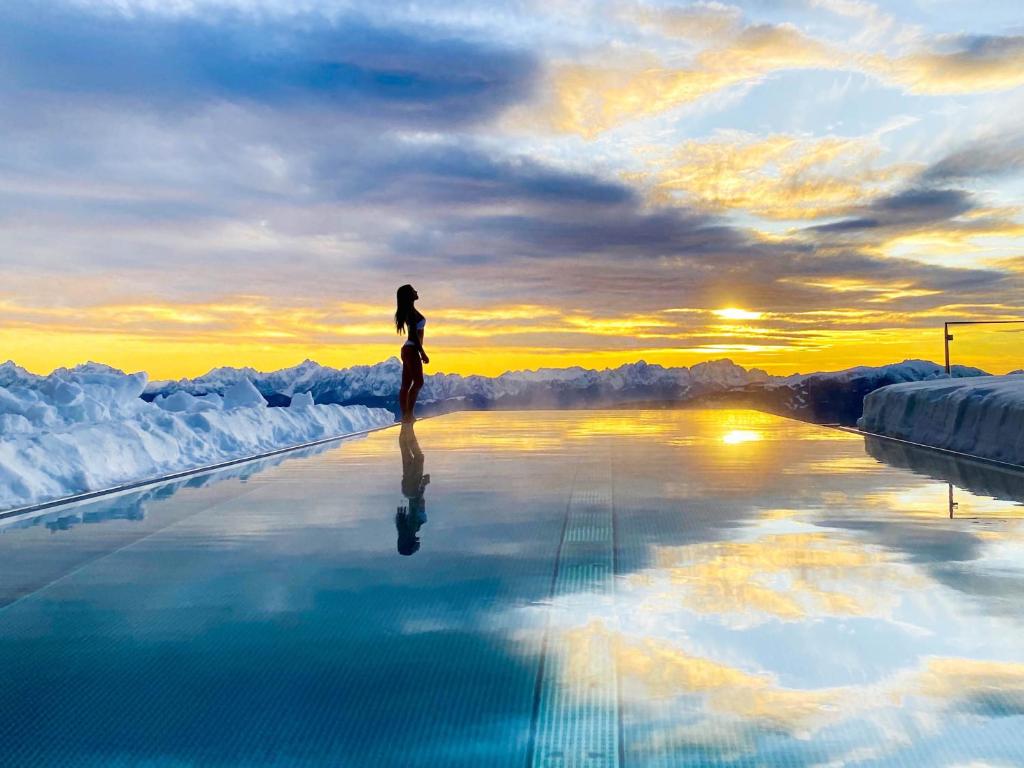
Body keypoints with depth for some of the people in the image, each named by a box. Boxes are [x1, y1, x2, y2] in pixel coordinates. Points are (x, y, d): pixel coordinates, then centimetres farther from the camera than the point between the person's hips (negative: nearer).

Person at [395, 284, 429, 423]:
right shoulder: (411, 311, -12)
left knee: (406, 385, 6)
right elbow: (414, 334, -18)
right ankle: (408, 413, -15)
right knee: (418, 382, -12)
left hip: (408, 350, 10)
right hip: (412, 350, -10)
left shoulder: (408, 311, 16)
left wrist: (420, 352, 21)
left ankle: (405, 415, 7)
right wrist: (422, 353, -18)